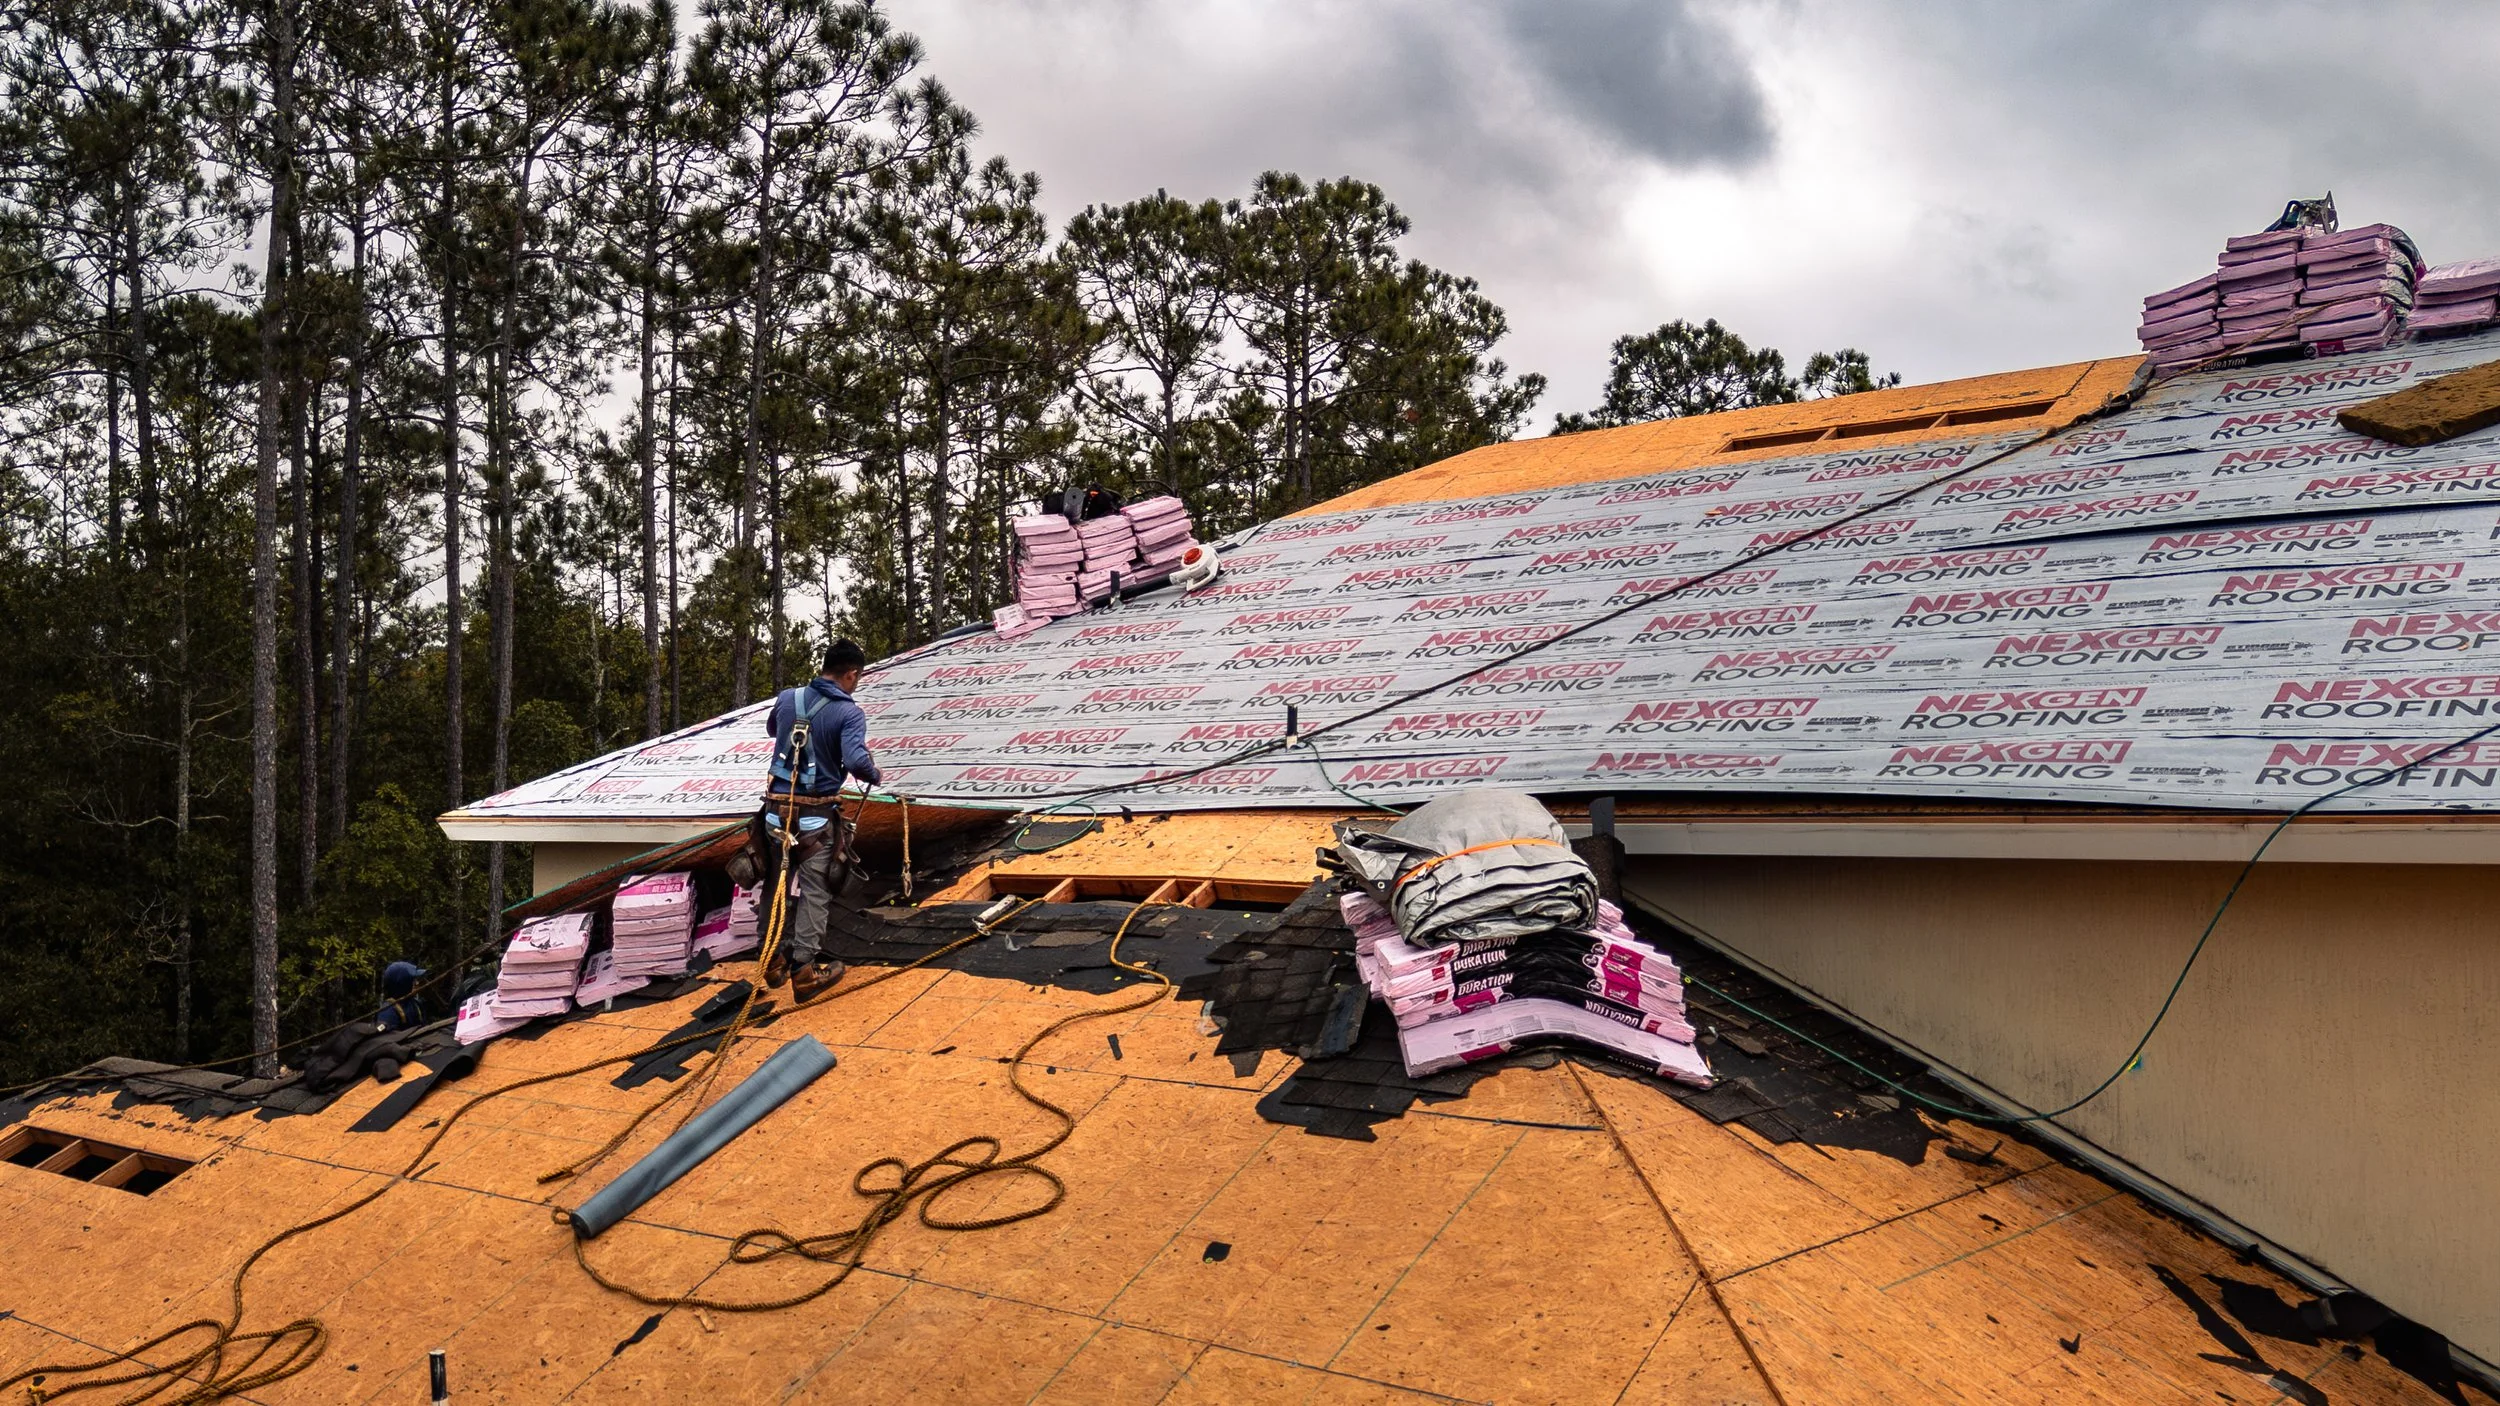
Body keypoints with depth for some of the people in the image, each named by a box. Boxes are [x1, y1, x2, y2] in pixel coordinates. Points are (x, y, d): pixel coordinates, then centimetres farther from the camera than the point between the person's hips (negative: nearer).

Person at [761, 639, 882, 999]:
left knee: (778, 887, 17)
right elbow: (856, 760, -26)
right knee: (815, 892, 3)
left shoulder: (787, 699, 4)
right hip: (817, 817, -5)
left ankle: (776, 959, 24)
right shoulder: (848, 712, -12)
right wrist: (876, 776, -6)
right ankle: (805, 969, 3)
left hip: (776, 810, 5)